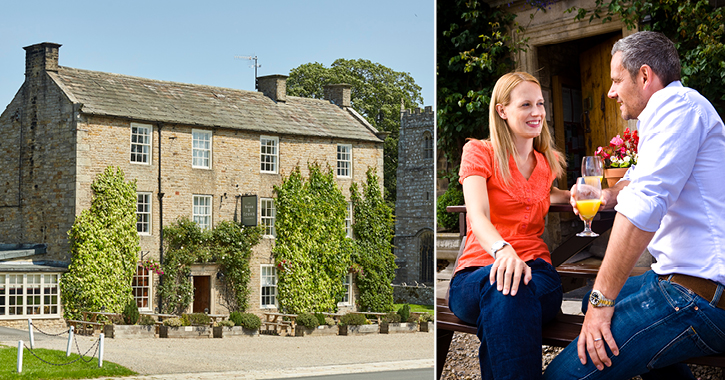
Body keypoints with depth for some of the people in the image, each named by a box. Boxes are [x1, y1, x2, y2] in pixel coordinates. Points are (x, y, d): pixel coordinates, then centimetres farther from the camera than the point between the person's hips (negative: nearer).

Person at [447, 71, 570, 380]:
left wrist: (574, 195, 23)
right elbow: (478, 215, -15)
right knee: (501, 284, -41)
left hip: (536, 269, 3)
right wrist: (502, 250, -39)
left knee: (515, 289, -38)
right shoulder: (478, 152, 4)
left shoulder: (547, 162, 20)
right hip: (477, 272, -2)